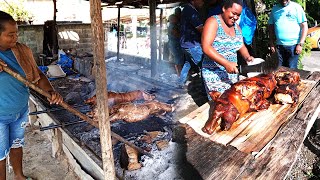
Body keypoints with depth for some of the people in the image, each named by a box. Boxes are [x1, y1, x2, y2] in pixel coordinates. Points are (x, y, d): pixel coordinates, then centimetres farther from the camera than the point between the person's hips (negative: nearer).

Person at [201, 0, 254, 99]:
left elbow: (241, 46, 18)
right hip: (214, 74, -7)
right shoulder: (213, 22, -10)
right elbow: (206, 47, -21)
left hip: (232, 73, 7)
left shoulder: (236, 26, 13)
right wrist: (226, 63, -29)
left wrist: (247, 57, -5)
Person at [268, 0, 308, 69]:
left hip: (293, 45, -3)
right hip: (279, 45, 4)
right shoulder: (274, 9, 10)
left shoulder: (296, 7, -1)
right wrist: (271, 44, 7)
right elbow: (271, 26, 14)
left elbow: (304, 26, -4)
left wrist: (300, 44, -11)